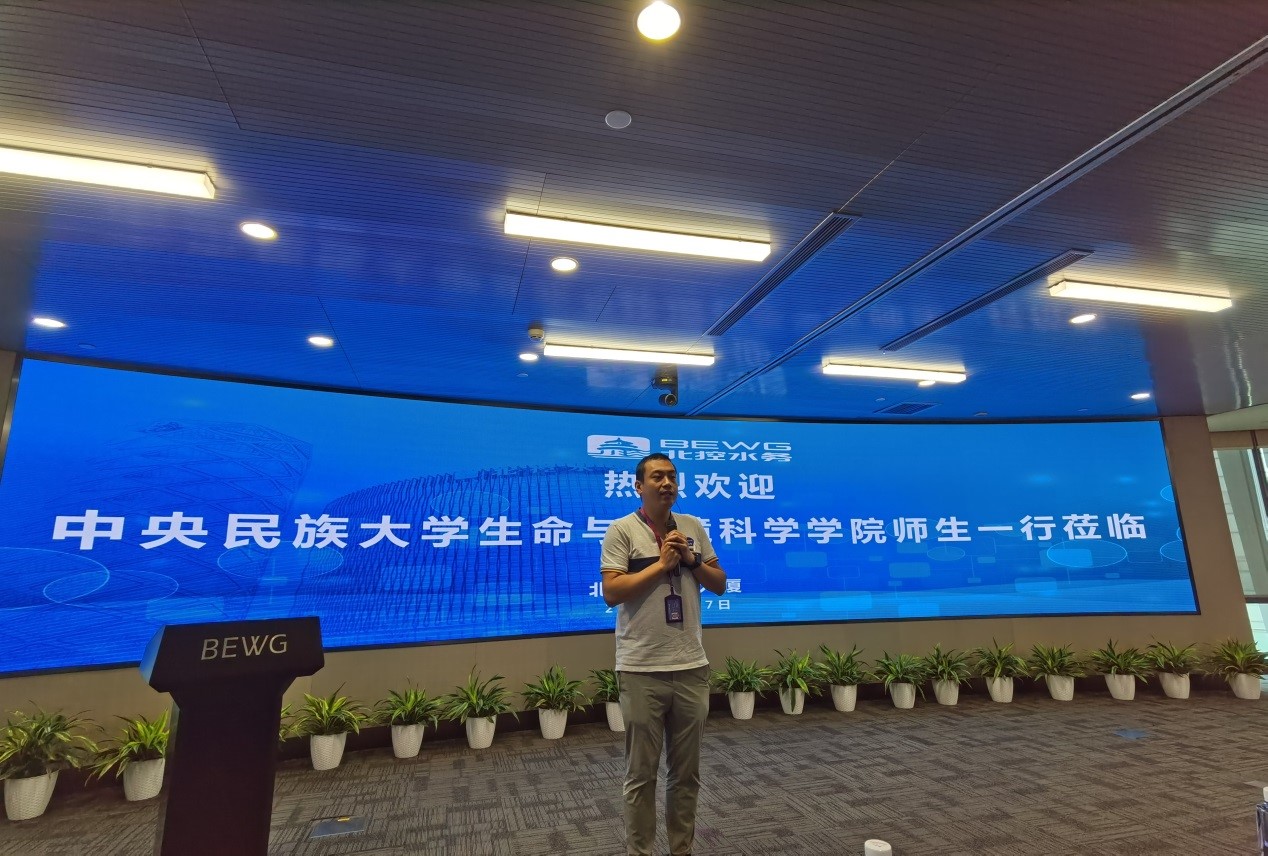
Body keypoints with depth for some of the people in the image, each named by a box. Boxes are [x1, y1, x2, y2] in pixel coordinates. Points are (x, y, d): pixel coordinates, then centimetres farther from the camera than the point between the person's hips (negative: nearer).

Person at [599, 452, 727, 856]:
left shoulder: (693, 527, 7)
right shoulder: (622, 530, -7)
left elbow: (719, 584, 10)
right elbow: (611, 592, -16)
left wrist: (691, 560, -7)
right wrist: (661, 563, -16)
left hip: (691, 667, 4)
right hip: (642, 670, -4)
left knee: (687, 770, 17)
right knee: (641, 772, 10)